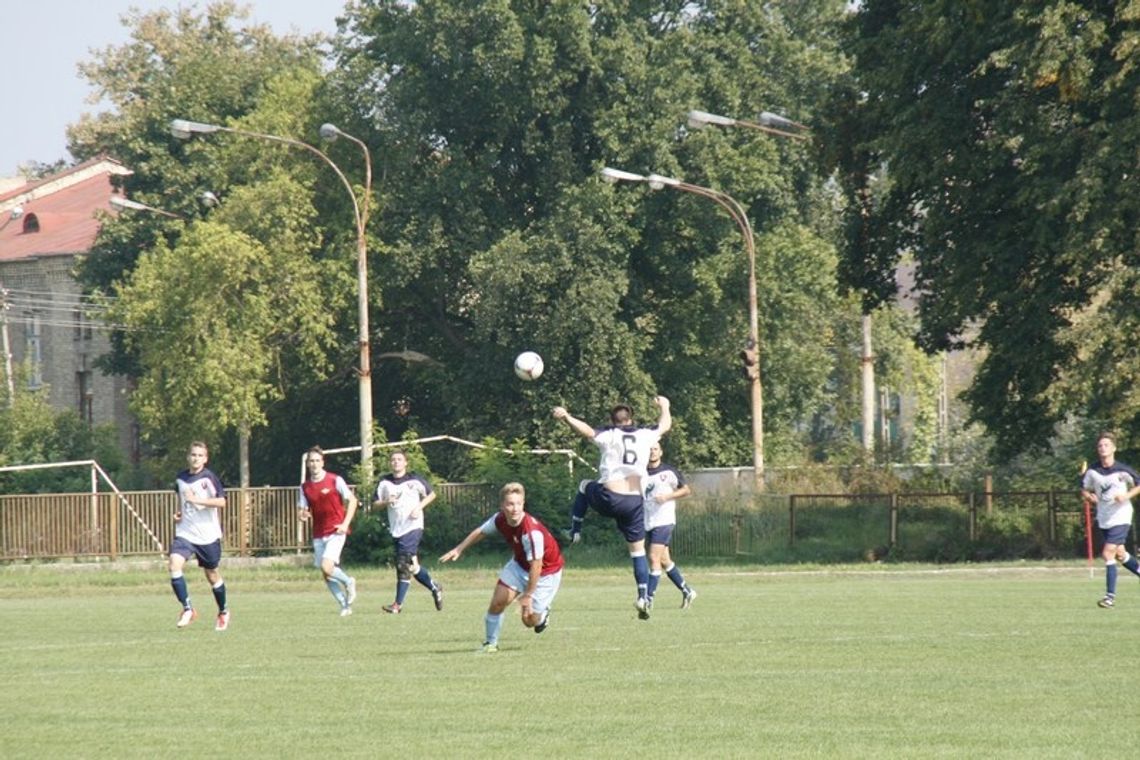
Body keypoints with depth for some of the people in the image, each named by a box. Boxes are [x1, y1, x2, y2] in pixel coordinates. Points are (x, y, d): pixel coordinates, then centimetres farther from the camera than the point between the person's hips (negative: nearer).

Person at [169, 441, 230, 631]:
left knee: (212, 574, 9)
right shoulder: (180, 478, 6)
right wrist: (178, 513, 8)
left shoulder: (209, 478, -9)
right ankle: (188, 609, -12)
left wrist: (197, 500, -25)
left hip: (208, 534, -3)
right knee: (175, 565, -21)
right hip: (185, 532, 3)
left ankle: (223, 612, 33)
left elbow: (221, 502, -18)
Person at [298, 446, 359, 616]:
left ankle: (348, 581, 8)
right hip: (318, 535, 5)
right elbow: (301, 510, 11)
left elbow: (352, 500, -2)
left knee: (327, 567, -22)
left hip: (336, 532, -5)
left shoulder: (335, 480, -6)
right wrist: (302, 515, -15)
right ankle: (345, 605, 17)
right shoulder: (305, 487, 7)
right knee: (326, 576, 4)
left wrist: (345, 523, -11)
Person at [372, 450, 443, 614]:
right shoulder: (384, 482, 5)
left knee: (404, 564, -13)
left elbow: (431, 494, 6)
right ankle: (434, 588, 33)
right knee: (412, 565, 11)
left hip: (413, 526, -5)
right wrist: (386, 502, -14)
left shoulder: (415, 479, -4)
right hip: (396, 529, 5)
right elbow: (375, 503, 7)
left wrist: (420, 507, -9)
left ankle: (398, 603, -12)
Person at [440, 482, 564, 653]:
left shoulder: (532, 531, -39)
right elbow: (481, 532, 5)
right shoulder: (500, 519, -17)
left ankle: (542, 614, 33)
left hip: (546, 572, -5)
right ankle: (491, 642, 14)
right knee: (498, 601, -6)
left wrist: (528, 595, -26)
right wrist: (459, 549, 6)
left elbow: (536, 565, -33)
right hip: (520, 564, 6)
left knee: (530, 619, -3)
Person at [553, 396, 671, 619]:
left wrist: (567, 417, -30)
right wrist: (664, 406, 49)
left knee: (585, 486, 31)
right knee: (638, 551, 12)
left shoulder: (609, 436, 0)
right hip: (635, 502, 2)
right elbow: (665, 425, 30)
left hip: (609, 500, -2)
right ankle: (643, 597, 1)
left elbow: (588, 431, -20)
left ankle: (575, 531, 23)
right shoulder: (644, 435, 11)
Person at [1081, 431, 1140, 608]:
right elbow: (1084, 489, 13)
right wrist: (1089, 497, -7)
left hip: (1120, 517, -6)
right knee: (1120, 555, 16)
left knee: (1108, 553, -14)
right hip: (1104, 519, 6)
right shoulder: (1092, 472, -1)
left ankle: (1110, 596, -10)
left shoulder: (1122, 470, -12)